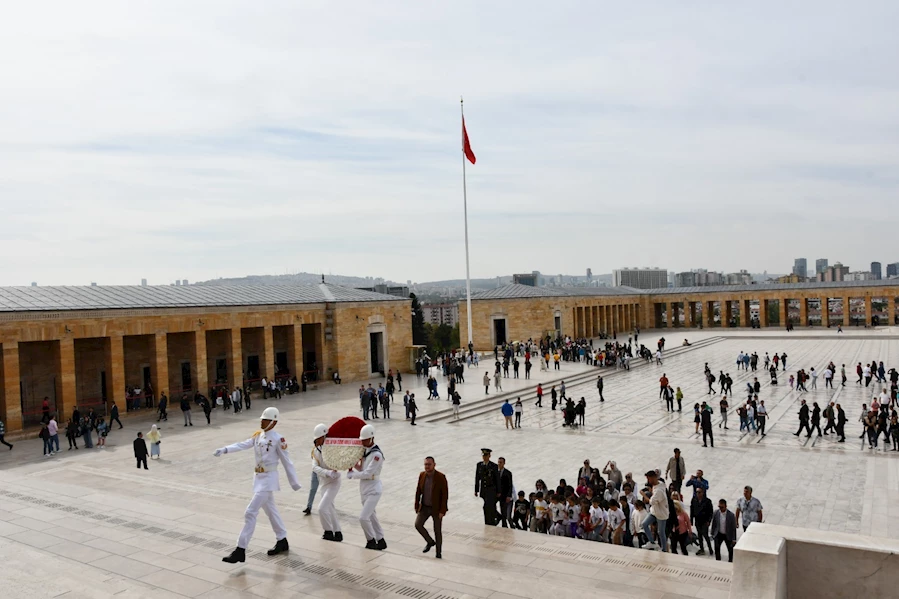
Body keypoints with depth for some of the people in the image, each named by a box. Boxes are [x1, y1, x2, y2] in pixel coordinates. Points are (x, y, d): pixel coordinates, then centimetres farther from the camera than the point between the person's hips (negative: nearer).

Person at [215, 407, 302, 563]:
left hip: (268, 479, -8)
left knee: (250, 512, -11)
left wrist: (294, 482, -5)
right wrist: (225, 450, -21)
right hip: (259, 477, 8)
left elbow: (287, 462, -10)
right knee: (270, 509, 19)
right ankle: (282, 542, 34)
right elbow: (243, 445, -5)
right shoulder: (258, 435, 7)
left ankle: (240, 550, -5)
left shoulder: (278, 439, -14)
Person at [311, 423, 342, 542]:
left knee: (322, 508, -14)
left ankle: (328, 531, 5)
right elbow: (315, 467, -13)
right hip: (324, 482, 7)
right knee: (329, 508, 15)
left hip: (334, 482, -7)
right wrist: (328, 473, -28)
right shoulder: (316, 450, 0)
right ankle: (338, 533, 28)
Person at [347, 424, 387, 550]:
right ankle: (380, 541, 27)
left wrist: (351, 474, -13)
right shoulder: (364, 451, 7)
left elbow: (367, 473, -22)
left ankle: (371, 540, 7)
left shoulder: (376, 455, -20)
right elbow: (361, 468, 10)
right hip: (364, 489, 8)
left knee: (363, 517, -12)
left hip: (373, 490, -8)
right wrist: (353, 465, -10)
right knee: (371, 517, 15)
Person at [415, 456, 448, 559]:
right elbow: (418, 491, 6)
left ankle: (439, 552, 22)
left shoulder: (441, 477, -17)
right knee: (418, 524, -8)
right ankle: (430, 542, 16)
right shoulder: (422, 475, -3)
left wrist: (442, 511, -17)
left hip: (436, 508, -4)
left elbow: (445, 494, -15)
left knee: (437, 531, 5)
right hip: (424, 507, 4)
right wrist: (417, 506, 5)